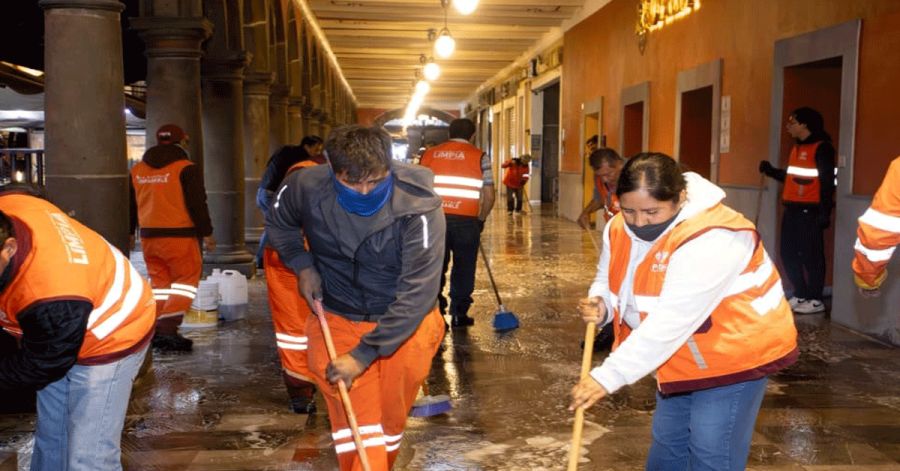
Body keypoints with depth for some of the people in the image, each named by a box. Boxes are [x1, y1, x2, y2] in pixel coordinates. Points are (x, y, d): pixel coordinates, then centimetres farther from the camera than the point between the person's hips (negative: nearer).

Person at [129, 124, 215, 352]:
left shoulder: (137, 170, 11)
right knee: (185, 282, 1)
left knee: (159, 283, 14)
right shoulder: (186, 169, -8)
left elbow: (131, 205, 17)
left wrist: (130, 233, 26)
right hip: (180, 236, -6)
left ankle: (156, 332, 15)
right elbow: (197, 204, -11)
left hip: (149, 236, 6)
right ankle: (167, 329, -12)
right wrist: (207, 233, -4)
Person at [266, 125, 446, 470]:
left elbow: (416, 295, -25)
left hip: (403, 322, -1)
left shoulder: (419, 209, -25)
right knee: (355, 425, -8)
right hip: (336, 318, 2)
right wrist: (302, 264, -6)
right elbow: (278, 224, 10)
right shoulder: (305, 187, -15)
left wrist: (363, 354, -26)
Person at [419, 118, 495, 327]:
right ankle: (459, 315, 17)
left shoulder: (430, 154, 10)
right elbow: (489, 195, 2)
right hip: (466, 221, -2)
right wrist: (481, 219, 16)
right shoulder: (479, 156, 3)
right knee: (463, 269, 12)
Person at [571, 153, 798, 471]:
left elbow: (671, 323, -38)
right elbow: (608, 279, 7)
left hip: (735, 353, -8)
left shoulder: (712, 240, -34)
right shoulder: (620, 229, -8)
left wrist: (608, 377, -37)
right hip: (683, 359, 8)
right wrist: (601, 304, -20)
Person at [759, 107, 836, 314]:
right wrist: (771, 171, 9)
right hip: (791, 210, 9)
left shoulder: (822, 148, -10)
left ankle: (815, 299, 6)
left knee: (811, 255, -3)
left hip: (809, 211, -9)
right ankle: (800, 295, 23)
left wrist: (825, 212, -18)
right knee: (789, 254, 11)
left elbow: (827, 182, -14)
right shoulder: (796, 148, 16)